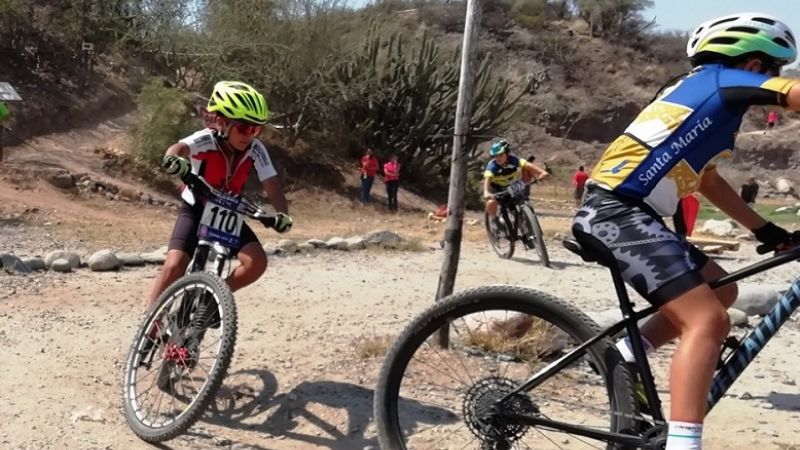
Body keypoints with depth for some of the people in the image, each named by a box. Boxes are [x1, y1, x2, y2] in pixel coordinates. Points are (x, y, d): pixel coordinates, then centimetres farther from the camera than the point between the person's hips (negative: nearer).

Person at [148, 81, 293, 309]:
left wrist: (282, 213, -39)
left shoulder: (255, 150, -15)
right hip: (195, 210, -3)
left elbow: (271, 184, -20)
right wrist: (174, 158, -69)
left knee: (257, 262, -17)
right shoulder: (206, 139, -25)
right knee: (174, 266, -21)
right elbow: (180, 147, -44)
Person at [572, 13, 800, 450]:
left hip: (619, 210, 10)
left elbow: (706, 178, 32)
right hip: (617, 212, -10)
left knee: (720, 290, 18)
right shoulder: (722, 80, 1)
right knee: (708, 320, -16)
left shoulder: (695, 88, 27)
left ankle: (625, 354, 17)